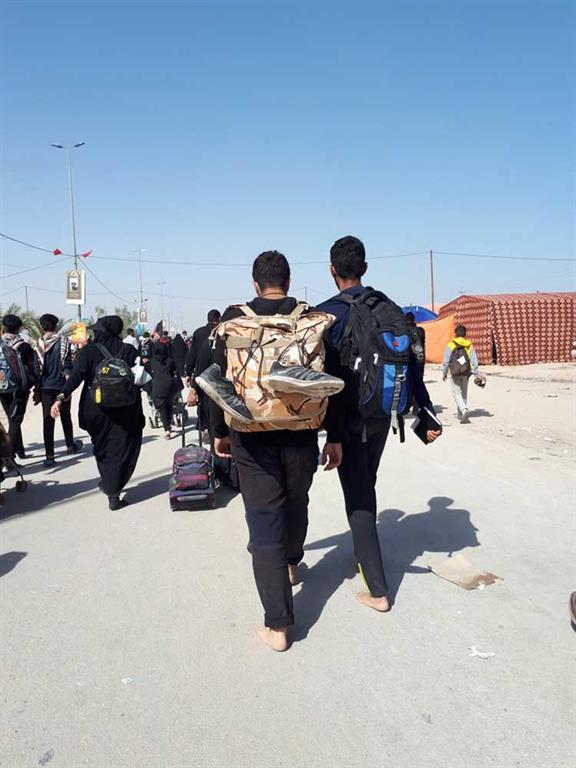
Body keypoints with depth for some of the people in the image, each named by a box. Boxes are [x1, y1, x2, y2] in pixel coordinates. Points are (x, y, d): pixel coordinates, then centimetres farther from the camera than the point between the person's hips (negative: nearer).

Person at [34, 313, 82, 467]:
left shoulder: (39, 344, -1)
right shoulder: (64, 342, -5)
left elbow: (37, 368, -1)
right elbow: (67, 366, -9)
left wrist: (37, 390, 5)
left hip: (45, 387, 0)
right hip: (61, 385, 0)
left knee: (48, 420, 0)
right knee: (65, 416, 18)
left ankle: (49, 456, -4)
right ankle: (70, 445, 34)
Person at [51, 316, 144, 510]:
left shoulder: (89, 351, -5)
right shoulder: (128, 350, -2)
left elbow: (76, 376, -17)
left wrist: (61, 397, -22)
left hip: (96, 409, 1)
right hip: (124, 410, 0)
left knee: (102, 448, 21)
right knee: (121, 449, 6)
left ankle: (109, 485, 34)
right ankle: (113, 493, 0)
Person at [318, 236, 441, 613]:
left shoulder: (327, 313, -12)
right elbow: (411, 363, 2)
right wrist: (427, 413, 7)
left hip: (348, 419, -5)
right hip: (382, 416, 6)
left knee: (357, 498, 1)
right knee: (367, 488, 23)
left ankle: (378, 591, 5)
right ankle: (364, 556, 39)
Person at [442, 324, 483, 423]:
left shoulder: (450, 345, -7)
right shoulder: (470, 345, 1)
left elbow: (446, 361, -6)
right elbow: (474, 361, 0)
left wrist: (444, 373, 7)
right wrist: (477, 374, 7)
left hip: (455, 374, -3)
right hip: (466, 373, 3)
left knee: (456, 393, 2)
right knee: (464, 393, 17)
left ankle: (464, 410, -21)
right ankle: (461, 414, 25)